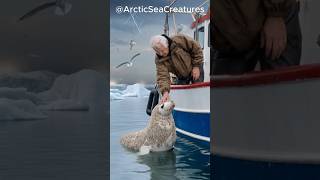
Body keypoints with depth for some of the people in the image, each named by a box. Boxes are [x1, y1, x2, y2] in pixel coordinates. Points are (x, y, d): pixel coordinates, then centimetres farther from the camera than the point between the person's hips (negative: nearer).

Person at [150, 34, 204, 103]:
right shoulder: (159, 60, -22)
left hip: (195, 69, -3)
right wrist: (165, 92, -48)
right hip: (182, 77, 3)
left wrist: (196, 66, -18)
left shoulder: (179, 40, -29)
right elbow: (162, 76, -31)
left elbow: (196, 48, -19)